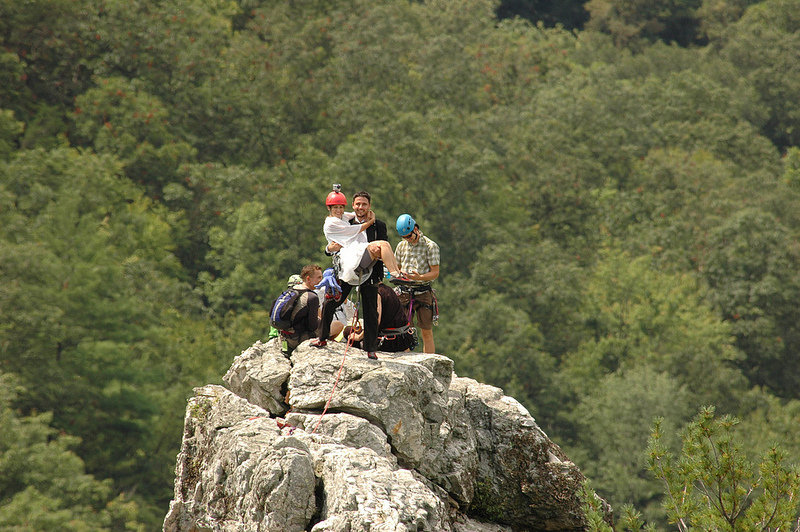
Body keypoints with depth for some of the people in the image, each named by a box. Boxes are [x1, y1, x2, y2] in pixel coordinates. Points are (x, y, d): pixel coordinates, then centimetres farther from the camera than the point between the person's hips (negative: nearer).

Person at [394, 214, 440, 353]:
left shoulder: (430, 246, -6)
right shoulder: (401, 246, 10)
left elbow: (435, 272, -8)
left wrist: (420, 277, -25)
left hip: (423, 291, -4)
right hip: (404, 291, 4)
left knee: (426, 333, -3)